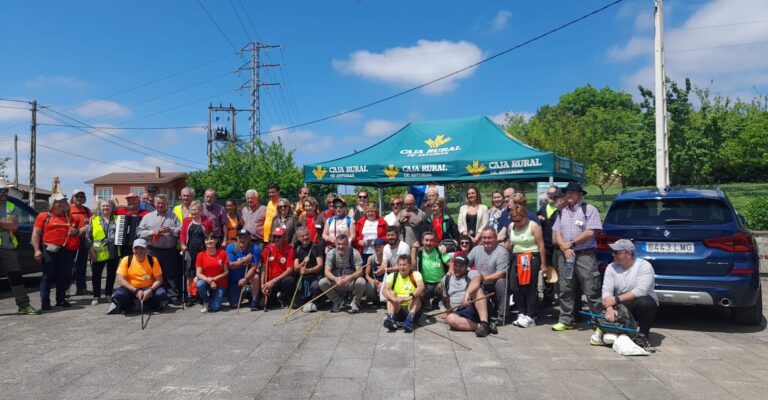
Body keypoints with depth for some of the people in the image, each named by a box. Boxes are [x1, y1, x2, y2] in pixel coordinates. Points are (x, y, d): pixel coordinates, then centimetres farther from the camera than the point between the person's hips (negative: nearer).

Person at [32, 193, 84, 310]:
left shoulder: (70, 217, 16)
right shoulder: (43, 216, 6)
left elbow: (81, 231, 23)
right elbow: (36, 234, 1)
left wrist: (76, 232, -2)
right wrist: (37, 250, -8)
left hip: (66, 250, 3)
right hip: (49, 250, -3)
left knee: (64, 276, 6)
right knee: (48, 276, -1)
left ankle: (61, 299, 16)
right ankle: (45, 302, 3)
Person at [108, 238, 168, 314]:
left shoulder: (153, 260, -5)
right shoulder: (126, 260, -6)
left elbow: (159, 280, -4)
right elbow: (120, 279, -11)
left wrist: (150, 290, -23)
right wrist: (135, 291, -22)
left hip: (148, 289, 0)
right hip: (131, 288, 1)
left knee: (162, 295, -29)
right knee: (119, 295, -31)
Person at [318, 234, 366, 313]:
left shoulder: (355, 253, -12)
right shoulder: (330, 254, -8)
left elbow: (360, 271, -17)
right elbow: (327, 272, -13)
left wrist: (349, 277, -37)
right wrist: (336, 279, -35)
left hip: (351, 282, -2)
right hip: (336, 283, 2)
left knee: (361, 282, -32)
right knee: (322, 282, -24)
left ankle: (355, 302, -1)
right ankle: (337, 302, 3)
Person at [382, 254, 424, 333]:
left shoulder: (415, 274, -3)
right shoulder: (392, 276, 0)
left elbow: (421, 287, -24)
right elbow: (385, 290, -18)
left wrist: (410, 296, -42)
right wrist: (394, 298, -38)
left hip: (412, 307, -1)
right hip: (398, 310, 1)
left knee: (417, 294, -23)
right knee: (391, 293, -19)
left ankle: (410, 320, -40)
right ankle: (391, 318, -36)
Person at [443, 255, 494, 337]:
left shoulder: (471, 273, 5)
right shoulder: (446, 280, 21)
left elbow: (477, 279, -21)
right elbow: (447, 299, 32)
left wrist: (467, 293, -38)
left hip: (476, 308, -2)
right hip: (460, 313, 3)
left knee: (476, 289, -32)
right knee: (450, 319, -32)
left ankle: (484, 323, -41)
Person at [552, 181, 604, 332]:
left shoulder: (589, 210, 0)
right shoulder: (563, 212, 18)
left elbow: (590, 232, -10)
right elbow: (557, 233, 11)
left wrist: (571, 243, -8)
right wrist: (565, 248, -6)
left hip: (585, 255, -6)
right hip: (565, 255, 6)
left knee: (591, 291, -8)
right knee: (565, 290, 10)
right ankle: (566, 321, 18)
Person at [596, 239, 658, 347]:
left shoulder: (644, 266, -14)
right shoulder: (611, 267, -2)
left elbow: (640, 291, -26)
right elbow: (607, 290, -11)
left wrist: (616, 299, -30)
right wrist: (609, 309, -30)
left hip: (643, 305, -3)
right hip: (622, 306, 3)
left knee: (644, 302, -36)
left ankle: (643, 334, -11)